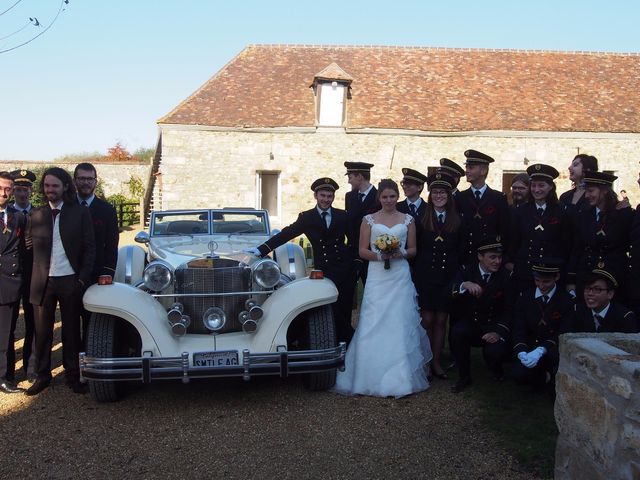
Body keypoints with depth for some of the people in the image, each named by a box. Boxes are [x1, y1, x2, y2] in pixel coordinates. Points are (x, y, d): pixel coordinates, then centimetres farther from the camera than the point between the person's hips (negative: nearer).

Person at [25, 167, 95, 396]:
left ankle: (73, 376, 17)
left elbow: (89, 247, -1)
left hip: (71, 281, -2)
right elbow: (29, 243, 11)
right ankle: (42, 375, 20)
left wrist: (83, 278, -7)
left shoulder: (80, 212, 1)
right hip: (43, 281, 2)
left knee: (71, 330, 7)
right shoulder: (36, 214, 8)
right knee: (42, 331, 8)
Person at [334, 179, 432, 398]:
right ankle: (374, 375, 4)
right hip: (377, 277, -1)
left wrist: (400, 253, -10)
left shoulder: (407, 220, 9)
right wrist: (380, 255, -14)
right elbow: (363, 251, 4)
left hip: (400, 277, 1)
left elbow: (413, 250, 11)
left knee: (400, 324, -2)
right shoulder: (369, 220, 6)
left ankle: (400, 377, 6)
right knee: (374, 325, -4)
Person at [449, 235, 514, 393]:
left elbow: (509, 309, -6)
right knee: (458, 332, -30)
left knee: (495, 352, -29)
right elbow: (450, 295, -17)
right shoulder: (466, 271, -2)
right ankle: (464, 376, -7)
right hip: (470, 324, 1)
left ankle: (497, 373, 11)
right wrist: (465, 285, -39)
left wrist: (499, 332, -22)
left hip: (494, 327, -1)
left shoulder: (506, 276, -3)